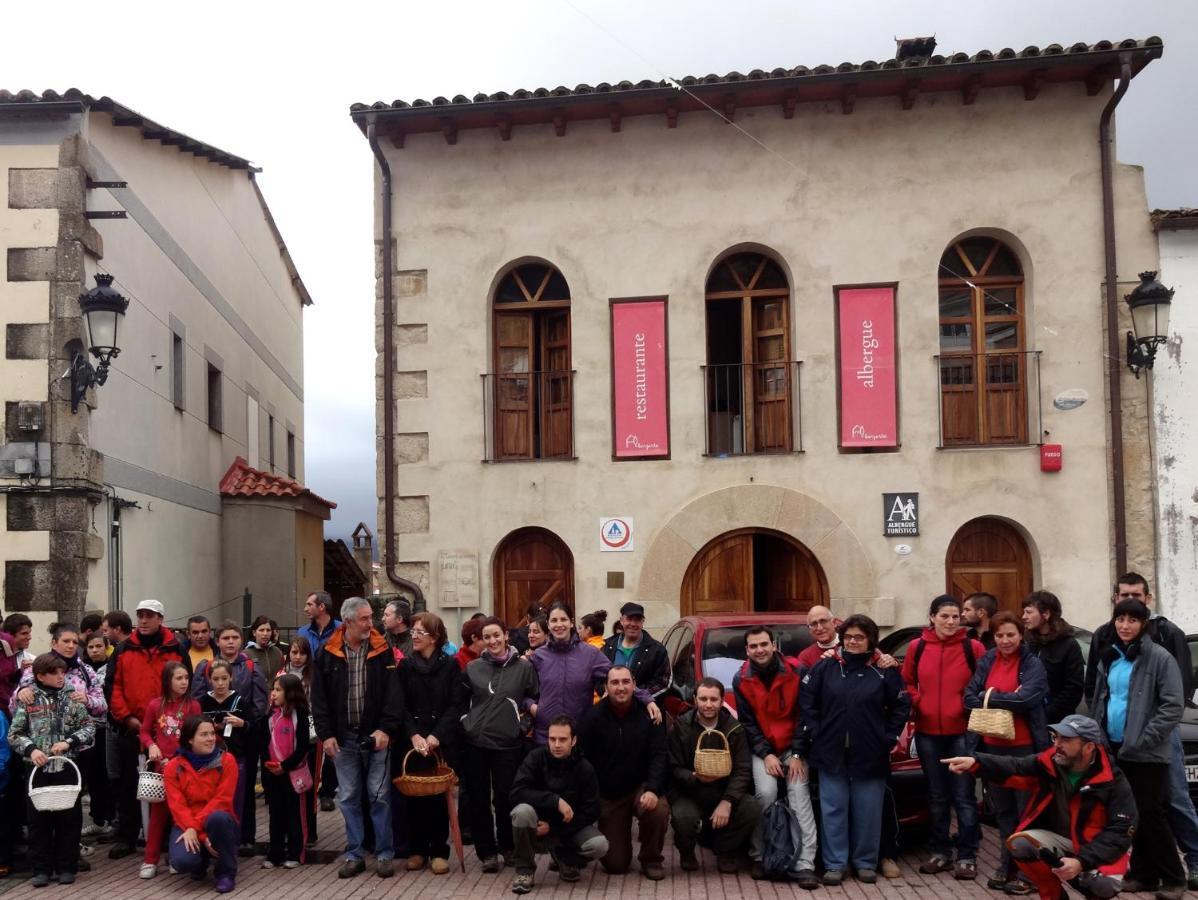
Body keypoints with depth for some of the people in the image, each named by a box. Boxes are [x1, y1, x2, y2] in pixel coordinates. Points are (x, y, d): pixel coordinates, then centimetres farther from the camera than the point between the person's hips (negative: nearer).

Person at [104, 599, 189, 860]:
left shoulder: (176, 650, 3)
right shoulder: (123, 650, 6)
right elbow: (112, 686, 2)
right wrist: (126, 717, -7)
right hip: (130, 729, 1)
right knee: (128, 785, 7)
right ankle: (126, 837, 16)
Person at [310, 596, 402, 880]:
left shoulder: (382, 651, -1)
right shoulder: (327, 653, 1)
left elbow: (393, 693, -6)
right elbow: (319, 697, 3)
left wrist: (386, 729, -15)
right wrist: (326, 734, -4)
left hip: (375, 736, -1)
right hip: (343, 738, 1)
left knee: (379, 796, 2)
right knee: (348, 798, 8)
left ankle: (384, 854, 11)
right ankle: (354, 855, 17)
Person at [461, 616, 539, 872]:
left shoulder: (524, 667, 0)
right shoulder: (473, 668, 6)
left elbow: (535, 699, 7)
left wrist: (524, 724, -2)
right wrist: (466, 722, 5)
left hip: (508, 743, -2)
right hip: (476, 742, 2)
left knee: (505, 799, 0)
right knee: (478, 799, 4)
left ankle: (508, 846, 21)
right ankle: (487, 851, 16)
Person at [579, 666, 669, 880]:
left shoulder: (649, 714, -6)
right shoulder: (592, 717, -8)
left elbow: (659, 755, -10)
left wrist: (653, 789, -25)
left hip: (640, 787, 0)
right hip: (607, 795, 0)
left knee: (659, 810, -35)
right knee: (615, 865, -4)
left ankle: (651, 859, -4)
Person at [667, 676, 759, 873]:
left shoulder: (734, 728, 1)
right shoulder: (680, 727, -2)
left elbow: (742, 770, -6)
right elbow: (675, 769, -7)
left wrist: (727, 801, -22)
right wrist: (696, 777, -29)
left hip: (724, 792, 2)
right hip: (688, 792, -2)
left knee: (752, 808, -26)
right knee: (683, 817, -34)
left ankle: (725, 850, 4)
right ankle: (687, 853, 4)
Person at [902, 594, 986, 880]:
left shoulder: (973, 647, -5)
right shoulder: (917, 647, 1)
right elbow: (906, 682, 13)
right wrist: (916, 703, -2)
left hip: (962, 732, -3)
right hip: (927, 732, 3)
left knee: (963, 796, -1)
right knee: (937, 796, 13)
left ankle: (967, 856, 9)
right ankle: (941, 852, 24)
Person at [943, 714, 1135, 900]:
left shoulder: (1114, 783, -18)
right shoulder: (1048, 762, -10)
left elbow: (1121, 831, -20)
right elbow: (1014, 768, -19)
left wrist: (1081, 861, -31)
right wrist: (975, 761, -39)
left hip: (1095, 847, -3)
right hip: (1058, 840, 4)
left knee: (1105, 884, -34)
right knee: (1019, 844, -24)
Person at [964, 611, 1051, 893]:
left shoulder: (1033, 665, -7)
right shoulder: (986, 661, 6)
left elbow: (1025, 698, -21)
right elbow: (970, 698, -2)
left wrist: (990, 697, -10)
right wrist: (1006, 700, -14)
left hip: (1024, 747, -5)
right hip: (992, 746, 5)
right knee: (1003, 809, 15)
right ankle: (1006, 867, 26)